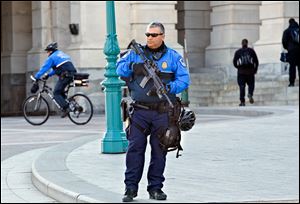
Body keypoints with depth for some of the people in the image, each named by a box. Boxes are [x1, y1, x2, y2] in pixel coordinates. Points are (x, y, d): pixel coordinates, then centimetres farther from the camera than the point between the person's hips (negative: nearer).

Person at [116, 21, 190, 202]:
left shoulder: (174, 57, 6)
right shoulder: (136, 53, 9)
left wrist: (168, 87, -17)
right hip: (140, 111, 0)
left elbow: (184, 79, 0)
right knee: (135, 148, -5)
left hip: (162, 113, 0)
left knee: (159, 151, 6)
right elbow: (120, 69, 5)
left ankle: (155, 187, 15)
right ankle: (131, 187, 0)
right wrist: (131, 66, -16)